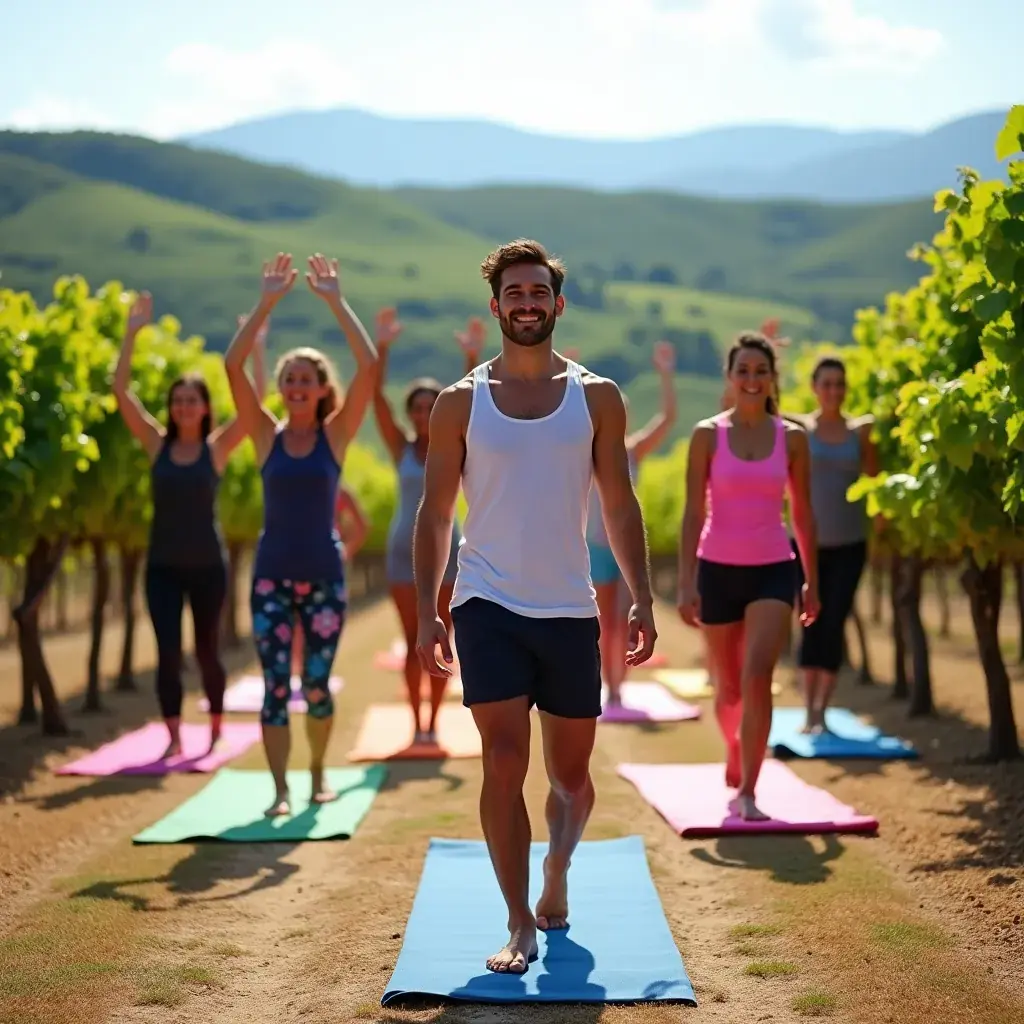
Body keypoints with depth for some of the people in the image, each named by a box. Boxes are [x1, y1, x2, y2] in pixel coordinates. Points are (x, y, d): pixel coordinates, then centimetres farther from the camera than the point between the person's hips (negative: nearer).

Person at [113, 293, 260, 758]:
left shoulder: (217, 447, -3)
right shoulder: (157, 444, 1)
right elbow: (121, 392, -5)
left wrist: (256, 350, -18)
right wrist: (132, 334, -10)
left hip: (207, 564, -1)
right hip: (163, 564, 1)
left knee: (206, 650, 9)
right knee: (168, 651, -7)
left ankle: (215, 727, 29)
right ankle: (174, 736, -1)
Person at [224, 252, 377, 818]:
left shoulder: (335, 434, -1)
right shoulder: (267, 435, 1)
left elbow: (369, 367, -12)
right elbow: (232, 366, -9)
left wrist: (335, 301, -12)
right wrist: (267, 303, -12)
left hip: (323, 573, 0)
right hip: (272, 574, 1)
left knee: (316, 685, 4)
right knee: (276, 686, -3)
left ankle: (318, 772, 27)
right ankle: (281, 790, 5)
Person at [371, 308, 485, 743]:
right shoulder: (401, 447, -1)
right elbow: (377, 396, -12)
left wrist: (472, 356, -28)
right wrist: (383, 348, -24)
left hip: (446, 549, 0)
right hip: (404, 550, 0)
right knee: (413, 643, 4)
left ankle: (433, 722, 10)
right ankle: (417, 723, 9)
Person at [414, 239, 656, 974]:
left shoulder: (596, 397, 4)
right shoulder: (462, 402, 2)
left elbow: (620, 505, 6)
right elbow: (436, 513, 4)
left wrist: (643, 599, -2)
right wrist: (426, 610, -4)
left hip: (570, 610, 1)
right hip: (488, 606, -1)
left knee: (571, 774, 10)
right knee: (504, 763, -10)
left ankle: (557, 874, 39)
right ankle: (520, 925, -1)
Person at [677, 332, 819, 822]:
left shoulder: (792, 438, 2)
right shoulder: (708, 435, -3)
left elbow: (802, 513, 9)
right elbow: (693, 512, -5)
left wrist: (812, 581, 10)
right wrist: (687, 583, -11)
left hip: (773, 570, 0)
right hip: (718, 569, 0)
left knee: (758, 675, -19)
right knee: (728, 686, 12)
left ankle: (747, 792, -14)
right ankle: (734, 753, 44)